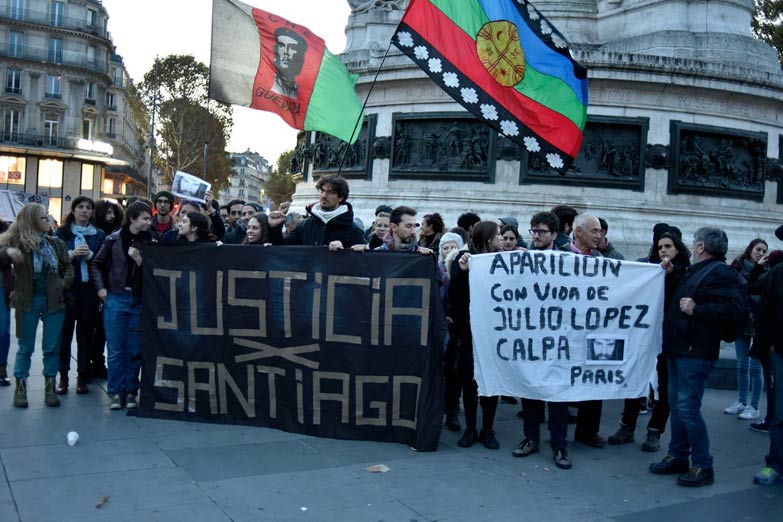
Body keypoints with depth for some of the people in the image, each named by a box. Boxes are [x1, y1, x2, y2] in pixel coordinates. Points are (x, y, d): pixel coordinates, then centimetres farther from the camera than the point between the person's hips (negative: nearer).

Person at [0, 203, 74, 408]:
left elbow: (68, 266, 10)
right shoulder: (17, 241, -6)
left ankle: (50, 387, 18)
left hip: (53, 300, 3)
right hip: (28, 301, -3)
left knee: (52, 347, 7)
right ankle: (20, 387, 19)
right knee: (26, 347, 8)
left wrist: (63, 284, -4)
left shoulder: (56, 243, 4)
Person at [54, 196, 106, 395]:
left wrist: (90, 255, -13)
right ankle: (63, 377, 8)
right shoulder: (61, 233, 6)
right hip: (67, 289, -1)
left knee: (86, 332, 3)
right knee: (65, 331, -2)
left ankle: (83, 377, 10)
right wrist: (71, 254, -15)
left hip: (89, 290, 1)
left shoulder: (99, 235, 8)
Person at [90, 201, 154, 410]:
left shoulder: (150, 241, 1)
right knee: (116, 349, 3)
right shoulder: (114, 239, 0)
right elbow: (96, 264, 10)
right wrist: (101, 288, 2)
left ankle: (130, 391, 16)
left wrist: (140, 260, -18)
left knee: (135, 349, 6)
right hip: (116, 299, 0)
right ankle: (116, 391, 13)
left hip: (139, 300, 1)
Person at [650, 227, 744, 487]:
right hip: (679, 348, 10)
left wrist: (696, 309, -23)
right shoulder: (696, 271, 18)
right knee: (677, 404, 14)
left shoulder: (721, 273, -11)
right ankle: (678, 456, 24)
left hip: (696, 351, -10)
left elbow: (733, 308, -23)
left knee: (688, 407, -9)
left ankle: (702, 466, 2)